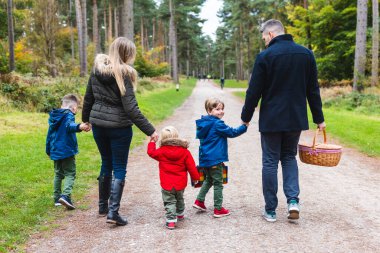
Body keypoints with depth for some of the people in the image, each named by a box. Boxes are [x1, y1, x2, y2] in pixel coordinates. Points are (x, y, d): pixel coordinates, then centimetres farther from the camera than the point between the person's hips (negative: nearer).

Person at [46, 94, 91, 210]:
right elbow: (69, 125, -34)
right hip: (67, 150, -8)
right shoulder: (68, 115, -10)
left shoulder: (53, 117, 14)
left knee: (58, 174, 17)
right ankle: (65, 195, -24)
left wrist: (48, 150, 32)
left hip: (55, 151, 8)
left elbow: (49, 135, 21)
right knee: (70, 174, -6)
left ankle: (57, 198, 20)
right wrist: (79, 127, -55)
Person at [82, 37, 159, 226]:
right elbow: (130, 108, -20)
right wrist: (149, 130, -18)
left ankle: (103, 206, 31)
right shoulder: (124, 73, -16)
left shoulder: (97, 69, 3)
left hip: (98, 124, 6)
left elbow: (88, 98, 12)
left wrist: (86, 119, 27)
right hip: (118, 127, -6)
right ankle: (113, 212, -3)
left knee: (106, 164, 21)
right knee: (119, 169, 3)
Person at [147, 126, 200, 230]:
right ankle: (180, 214, 45)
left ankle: (171, 220, -10)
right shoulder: (184, 151, -6)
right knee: (179, 199, 27)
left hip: (166, 185, -3)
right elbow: (191, 166, -4)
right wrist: (195, 177, 9)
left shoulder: (161, 151, -9)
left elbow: (151, 152, 9)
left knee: (169, 202, 3)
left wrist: (152, 142, 22)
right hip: (180, 183, 3)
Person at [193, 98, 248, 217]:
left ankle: (199, 201, 22)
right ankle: (218, 209, 8)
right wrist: (244, 126, -3)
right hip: (215, 159, -8)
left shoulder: (204, 123, 10)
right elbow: (232, 132, -13)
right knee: (218, 183, 2)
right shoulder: (217, 124, -16)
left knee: (208, 179, 25)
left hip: (205, 158, 8)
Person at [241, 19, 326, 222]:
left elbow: (254, 92, -8)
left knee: (270, 162, 7)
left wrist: (246, 117, 4)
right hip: (296, 119, 4)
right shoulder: (306, 54, 4)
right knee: (289, 157, 20)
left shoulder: (265, 56, -10)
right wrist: (319, 118, 13)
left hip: (271, 120, -4)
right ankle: (293, 200, 2)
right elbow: (313, 90, 8)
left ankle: (270, 210, 12)